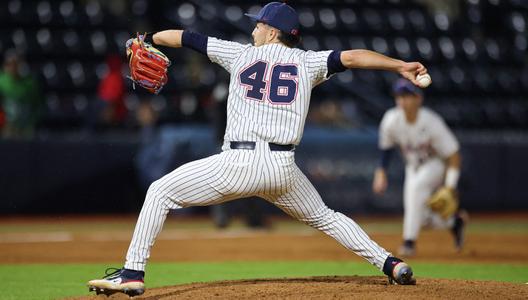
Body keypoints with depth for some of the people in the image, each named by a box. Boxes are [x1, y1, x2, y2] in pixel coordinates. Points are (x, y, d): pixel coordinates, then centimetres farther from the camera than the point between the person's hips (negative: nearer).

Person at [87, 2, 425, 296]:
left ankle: (132, 273, -1)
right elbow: (350, 57, -1)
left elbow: (184, 37, 20)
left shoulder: (241, 53, 13)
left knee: (160, 192, 9)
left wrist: (146, 40, 34)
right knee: (324, 217, 27)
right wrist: (401, 65, -6)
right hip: (284, 168, 3)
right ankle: (391, 264, 16)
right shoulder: (307, 61, 13)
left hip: (240, 163, -3)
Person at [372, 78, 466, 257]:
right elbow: (386, 146, 4)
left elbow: (453, 155, -24)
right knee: (422, 217, 0)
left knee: (416, 186, -35)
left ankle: (409, 241, -31)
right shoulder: (391, 120, -19)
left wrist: (450, 187, -30)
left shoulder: (431, 123, -30)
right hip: (414, 166, 5)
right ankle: (454, 221, 33)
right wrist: (381, 171, -1)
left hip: (437, 163, -5)